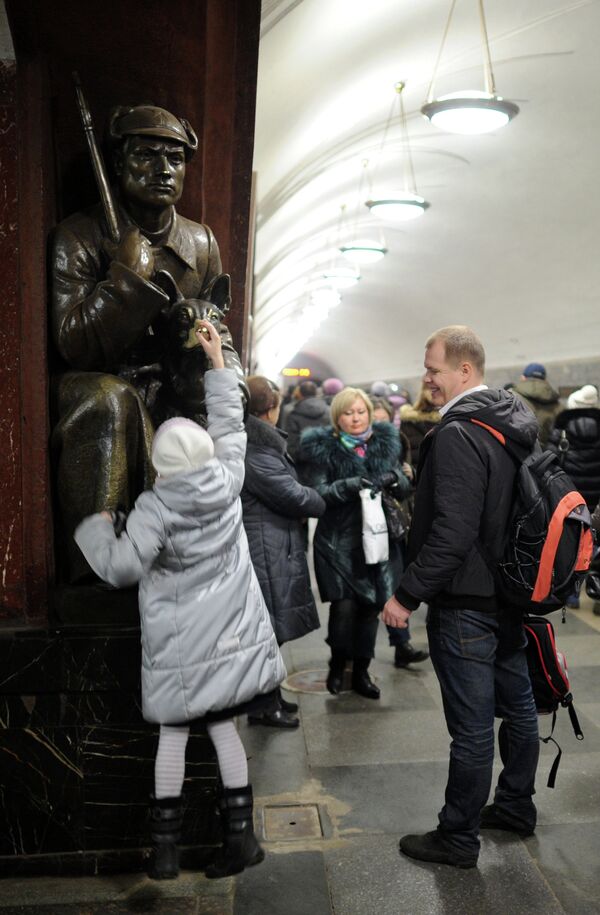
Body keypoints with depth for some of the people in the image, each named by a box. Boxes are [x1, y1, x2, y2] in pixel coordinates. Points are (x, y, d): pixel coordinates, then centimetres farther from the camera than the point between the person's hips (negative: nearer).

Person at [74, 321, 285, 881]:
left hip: (180, 646, -3)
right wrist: (218, 363, 14)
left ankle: (165, 845, 21)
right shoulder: (227, 482, -5)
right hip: (228, 636, 3)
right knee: (223, 729, 14)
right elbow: (230, 425, 8)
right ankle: (240, 835, 18)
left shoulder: (155, 506, -15)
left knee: (172, 735, 12)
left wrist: (96, 527, -1)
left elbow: (121, 567, -18)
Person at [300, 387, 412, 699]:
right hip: (339, 541, -3)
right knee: (344, 606, -9)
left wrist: (394, 479, -14)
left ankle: (361, 671, 26)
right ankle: (338, 664, 19)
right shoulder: (322, 448, -3)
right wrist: (349, 486, -26)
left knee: (370, 606, 7)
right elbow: (317, 492, -10)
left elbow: (405, 488, 9)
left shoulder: (385, 442, 9)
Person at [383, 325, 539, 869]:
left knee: (471, 727, 4)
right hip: (512, 593, 10)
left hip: (465, 604, -10)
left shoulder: (458, 436, -22)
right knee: (517, 706, 22)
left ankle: (458, 839, 20)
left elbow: (451, 535, -27)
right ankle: (516, 807, 41)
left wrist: (407, 595, -19)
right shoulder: (515, 421, 7)